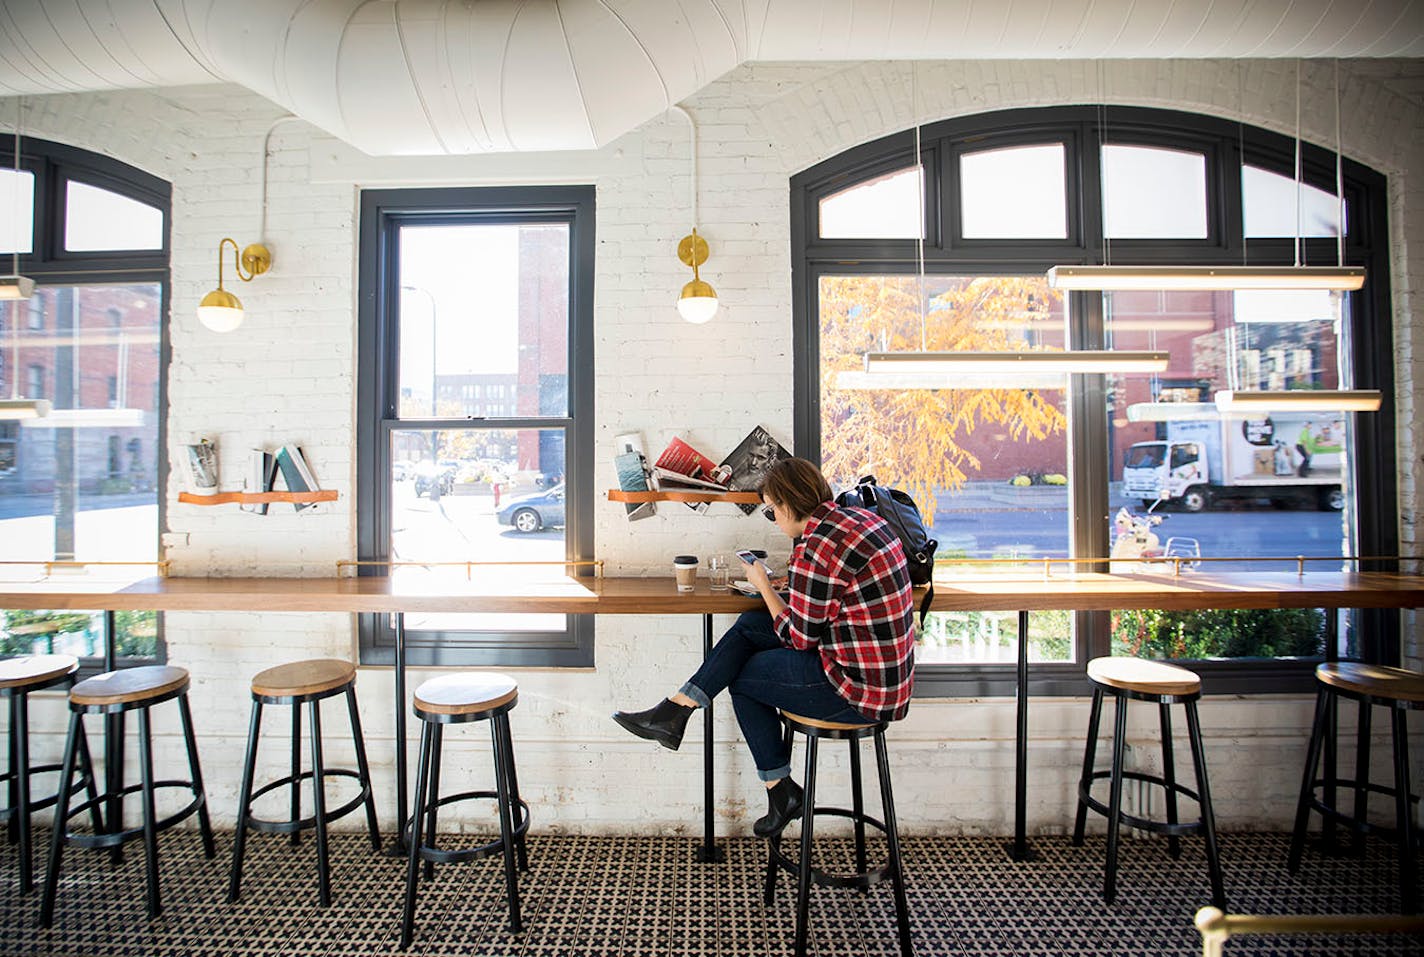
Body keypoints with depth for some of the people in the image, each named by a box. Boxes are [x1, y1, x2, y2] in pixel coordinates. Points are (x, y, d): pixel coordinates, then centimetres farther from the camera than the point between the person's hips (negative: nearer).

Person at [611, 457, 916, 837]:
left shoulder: (816, 547, -23)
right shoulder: (859, 517, 7)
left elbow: (799, 637, -13)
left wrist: (763, 585, 0)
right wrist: (791, 583, 7)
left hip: (859, 689, -10)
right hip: (889, 670, 10)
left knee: (741, 677, 10)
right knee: (749, 626, 10)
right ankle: (673, 712, 14)